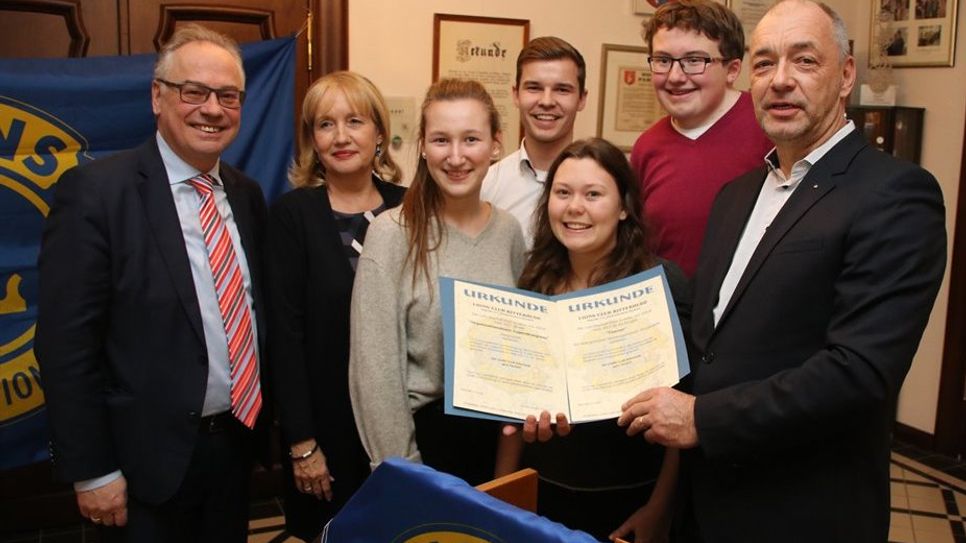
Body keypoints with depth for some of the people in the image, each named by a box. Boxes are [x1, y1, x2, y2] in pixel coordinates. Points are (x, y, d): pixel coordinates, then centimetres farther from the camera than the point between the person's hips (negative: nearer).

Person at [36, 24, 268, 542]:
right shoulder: (95, 190, -15)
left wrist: (260, 414, 9)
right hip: (148, 459, -5)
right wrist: (92, 470, -14)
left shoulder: (247, 194, 5)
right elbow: (66, 343, -15)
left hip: (237, 442, 6)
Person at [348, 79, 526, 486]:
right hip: (426, 434, -4)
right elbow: (376, 367, -13)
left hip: (497, 434, 4)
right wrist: (399, 468, -13)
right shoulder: (393, 233, -14)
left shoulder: (508, 230, 0)